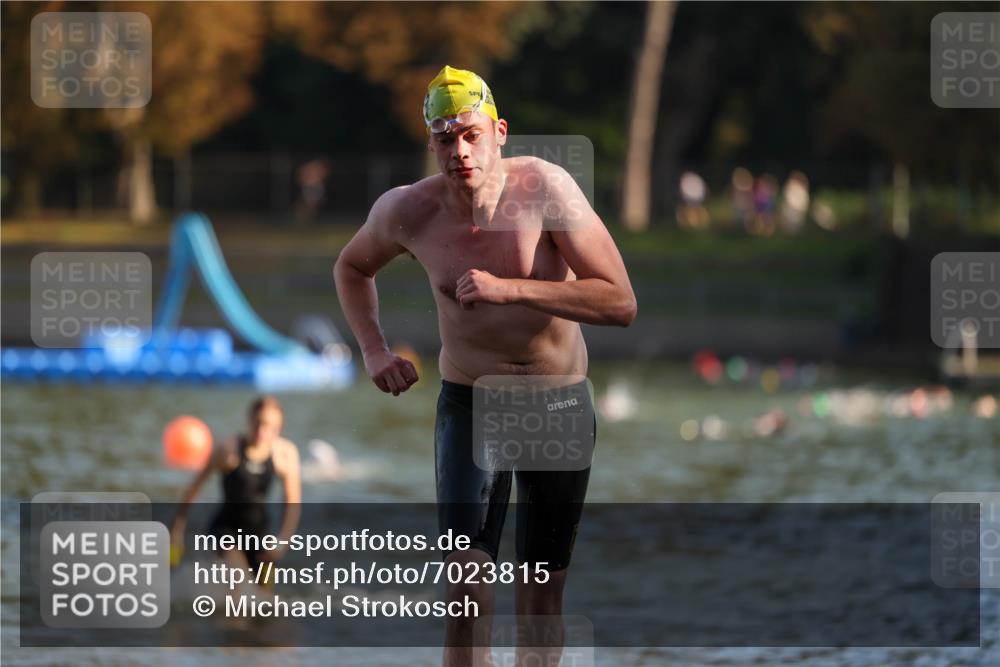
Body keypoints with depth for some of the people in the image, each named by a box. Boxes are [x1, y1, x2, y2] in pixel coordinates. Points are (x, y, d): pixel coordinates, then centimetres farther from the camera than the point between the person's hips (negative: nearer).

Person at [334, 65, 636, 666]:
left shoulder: (544, 188, -20)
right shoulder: (408, 211, -12)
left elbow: (621, 304, -24)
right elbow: (352, 267, 13)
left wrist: (509, 289, -30)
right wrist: (374, 351, -2)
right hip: (469, 404, 0)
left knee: (543, 593, 9)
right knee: (468, 573, -18)